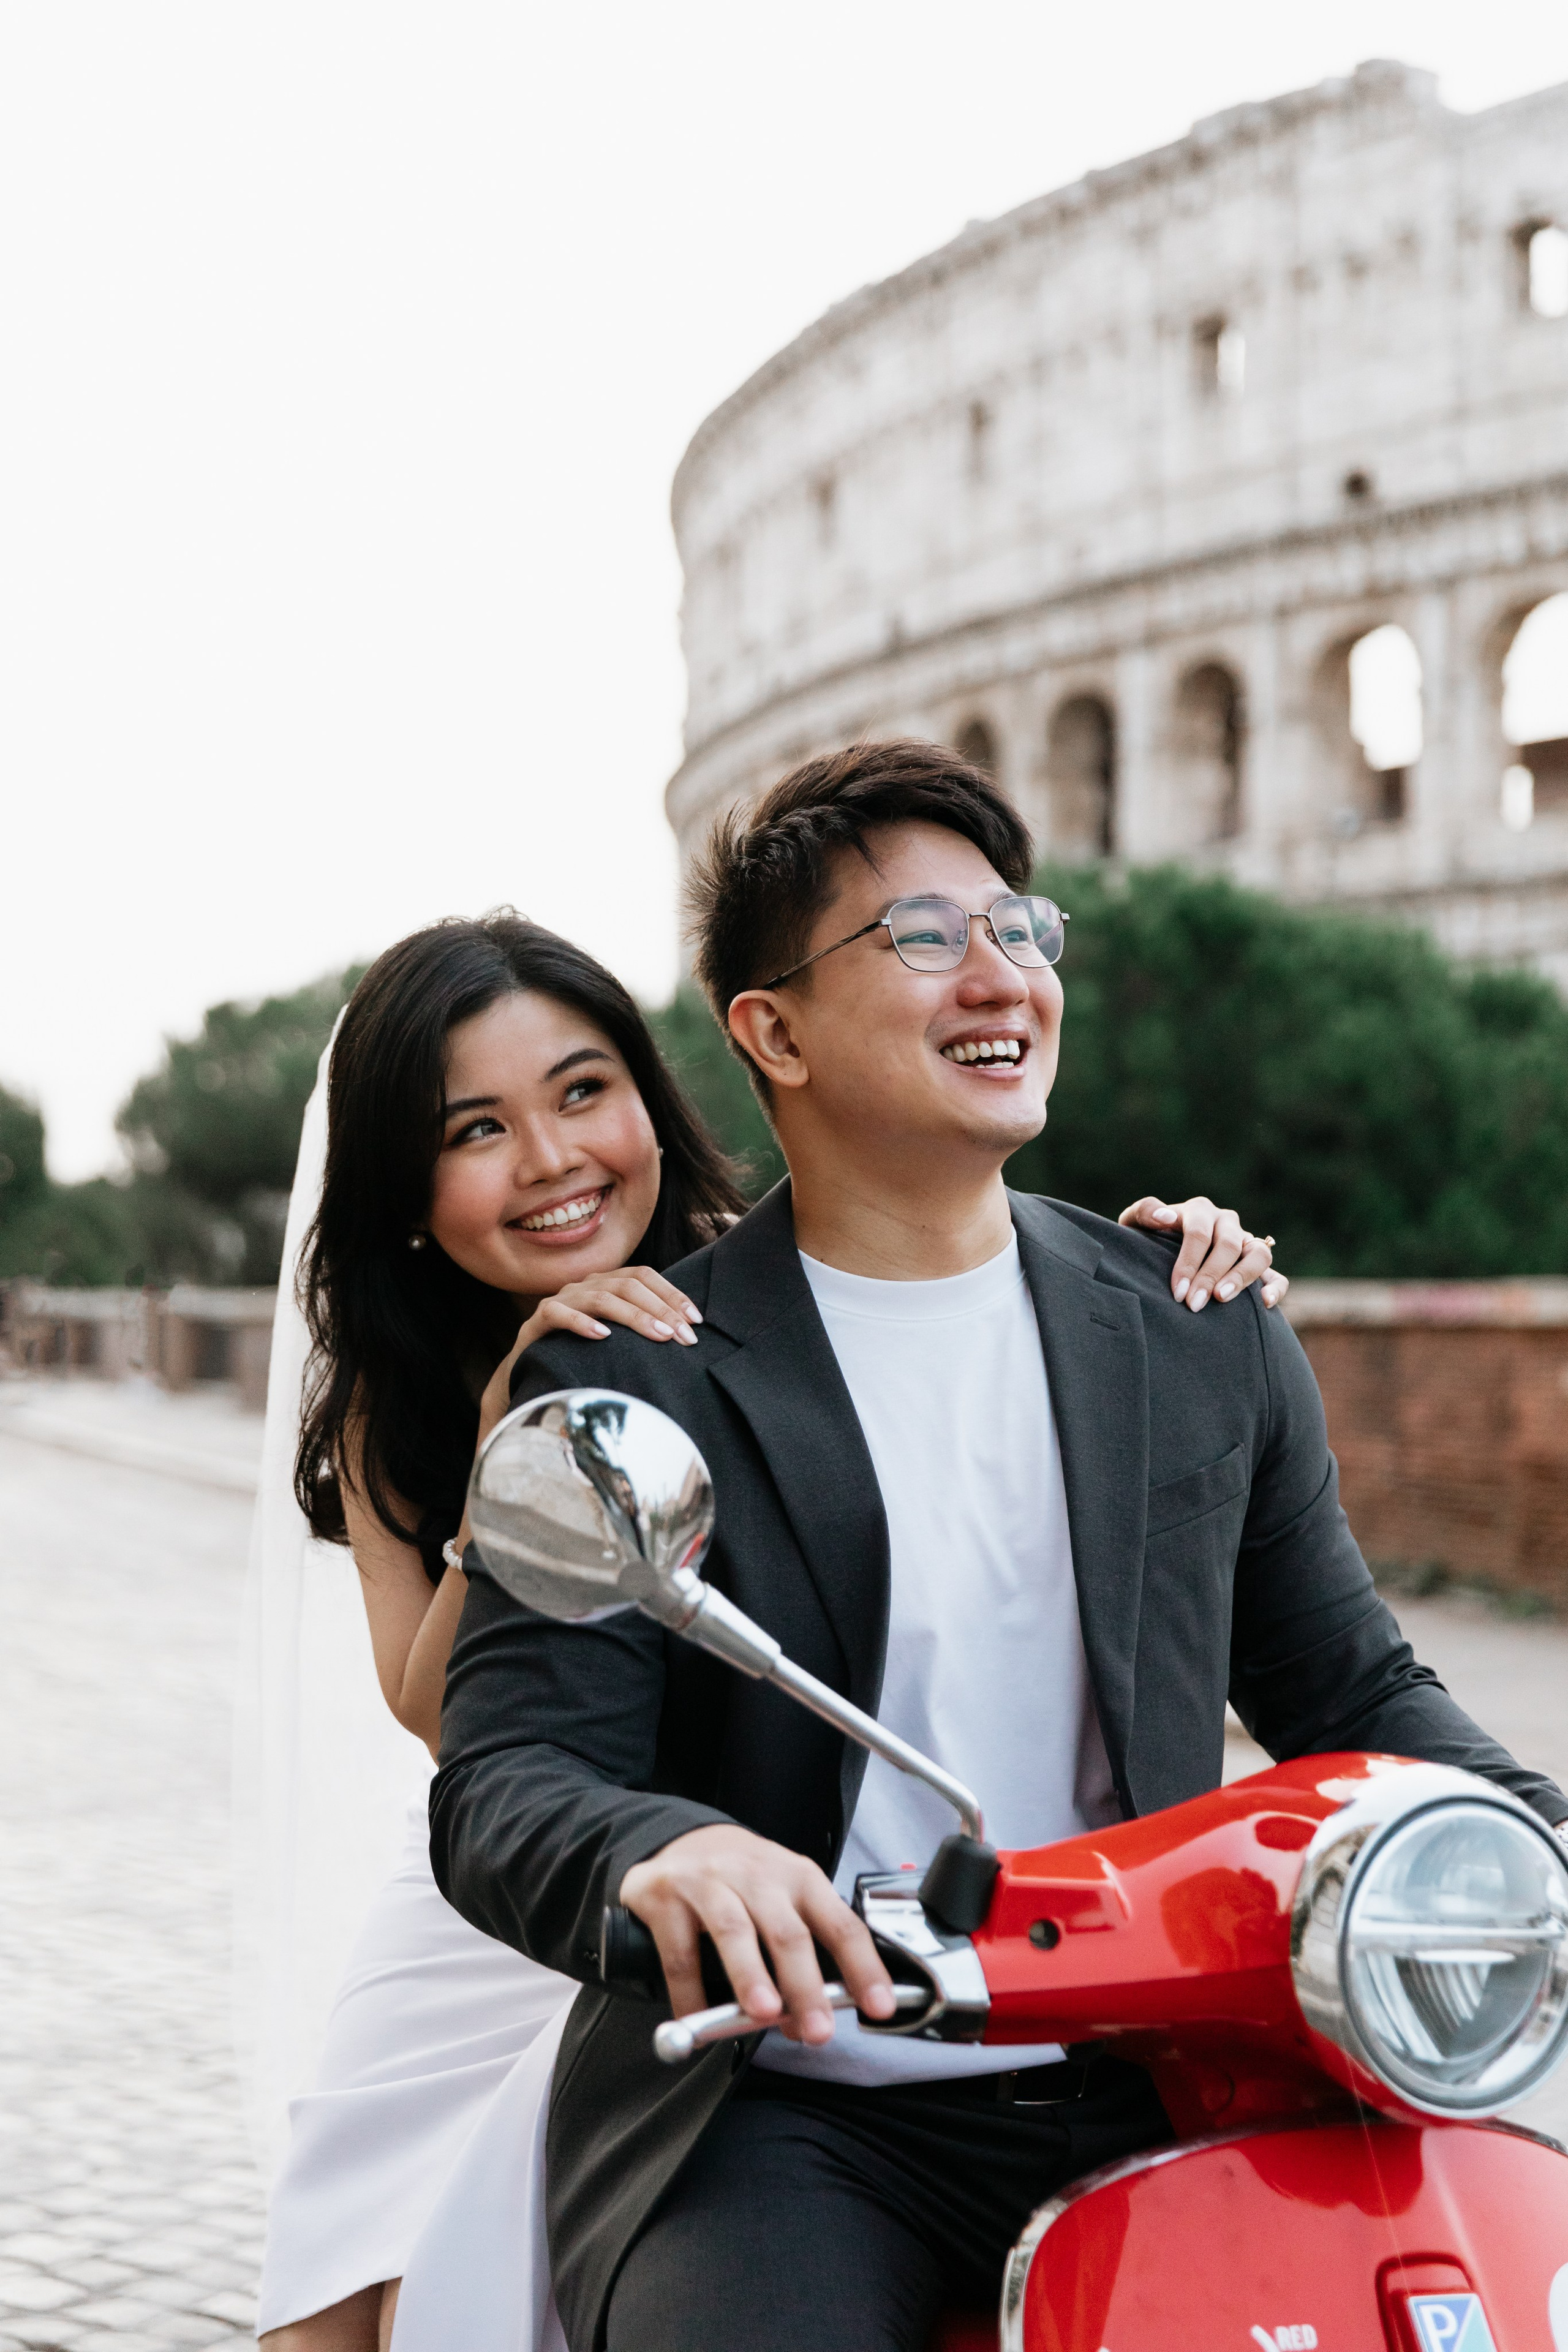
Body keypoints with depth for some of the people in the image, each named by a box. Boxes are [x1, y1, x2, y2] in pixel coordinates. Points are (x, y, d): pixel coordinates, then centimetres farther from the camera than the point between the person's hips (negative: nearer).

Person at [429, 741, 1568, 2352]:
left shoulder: (1210, 1342, 10)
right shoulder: (627, 1383, -2)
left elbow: (1348, 1692, 17)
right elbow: (506, 1780, -9)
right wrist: (662, 1854, -32)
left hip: (1141, 2102, 4)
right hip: (791, 2122, -3)